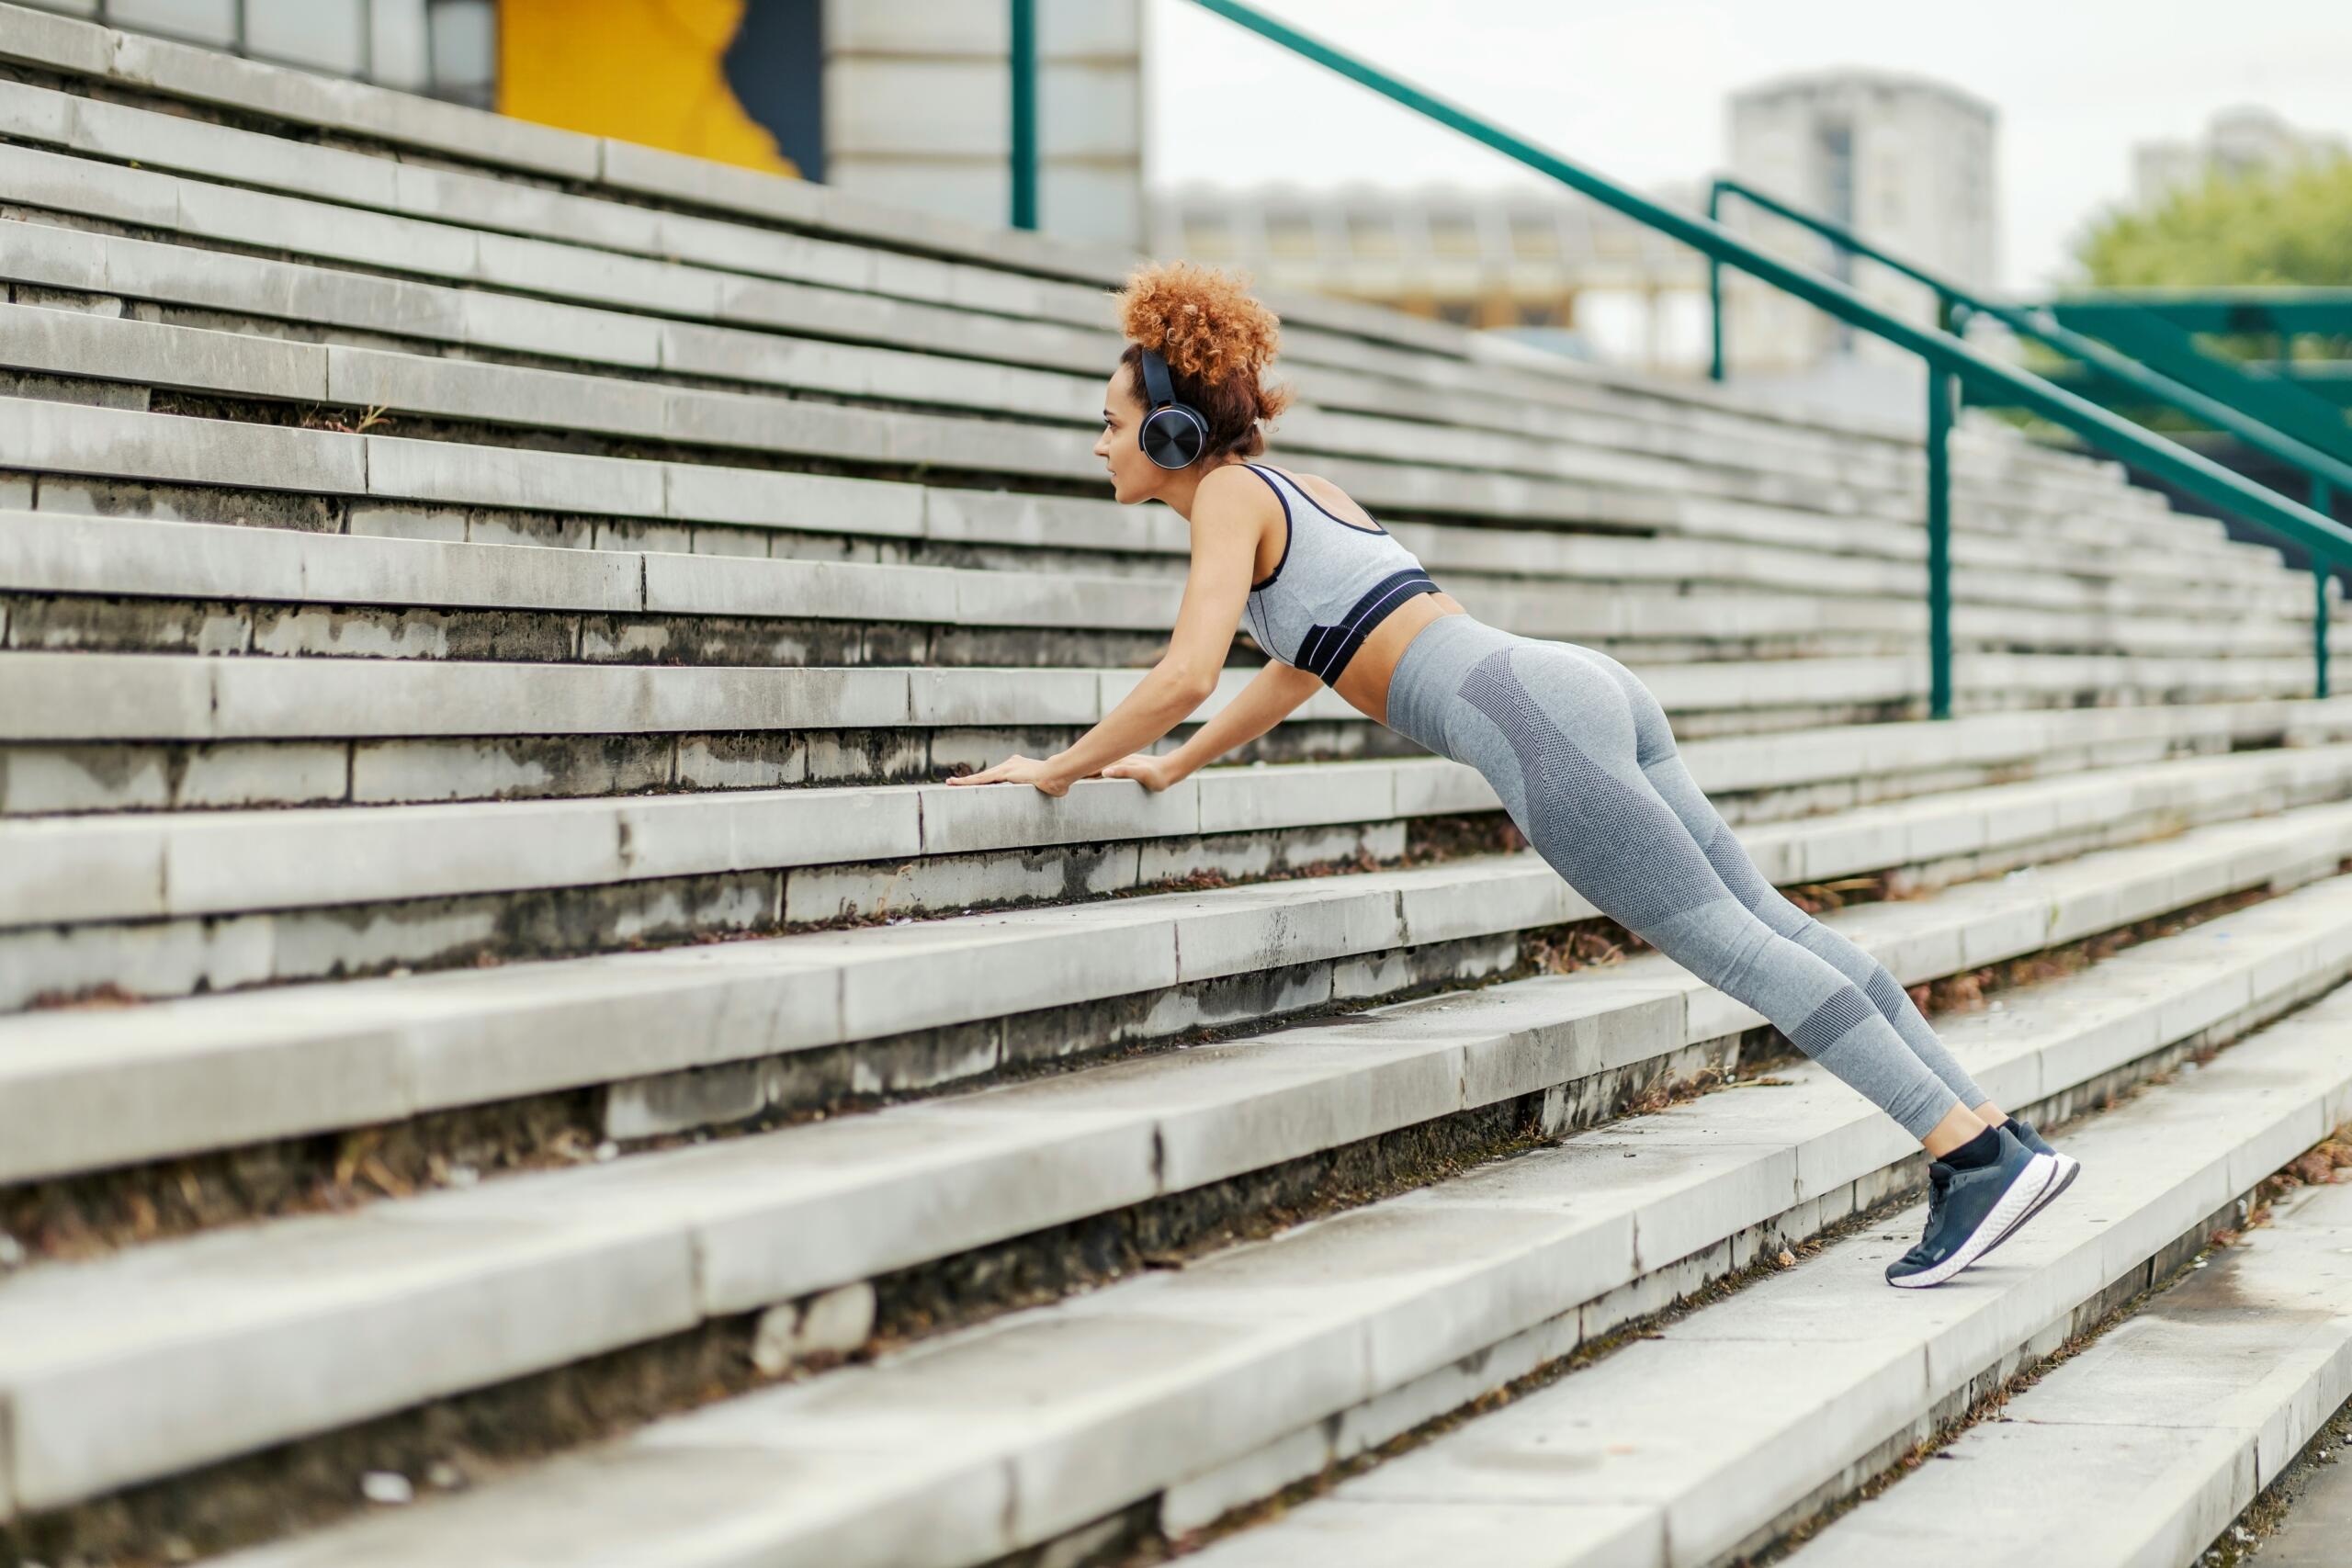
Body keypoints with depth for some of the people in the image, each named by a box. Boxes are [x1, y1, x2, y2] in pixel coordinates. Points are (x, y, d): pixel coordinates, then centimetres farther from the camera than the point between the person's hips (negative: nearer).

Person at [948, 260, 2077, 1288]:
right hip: (1583, 688, 9)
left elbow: (1186, 673, -13)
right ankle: (1997, 1131, 5)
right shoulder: (1295, 491, 26)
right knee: (1768, 923, 7)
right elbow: (1298, 666, 41)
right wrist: (1173, 768, 46)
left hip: (1533, 723, -9)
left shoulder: (1231, 494, 0)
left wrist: (1062, 768, 0)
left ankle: (1976, 1155, -15)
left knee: (1733, 947, -11)